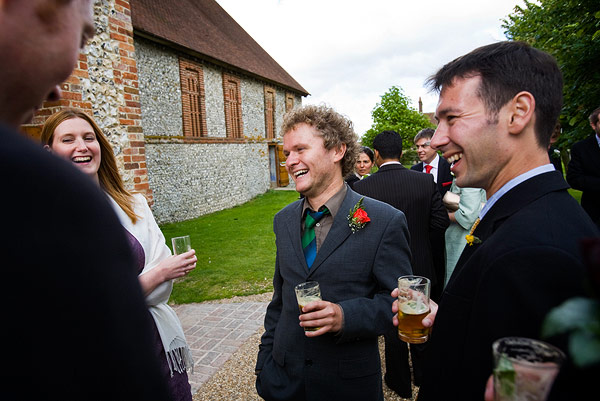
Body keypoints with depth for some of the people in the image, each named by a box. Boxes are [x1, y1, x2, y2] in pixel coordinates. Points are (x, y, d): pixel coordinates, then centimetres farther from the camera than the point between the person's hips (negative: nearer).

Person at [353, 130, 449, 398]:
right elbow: (441, 222, -6)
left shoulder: (362, 188, -17)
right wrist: (419, 243, 10)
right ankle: (423, 375, 43)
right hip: (420, 267, 3)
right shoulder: (426, 181, -10)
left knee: (392, 325, 17)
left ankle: (400, 383, 36)